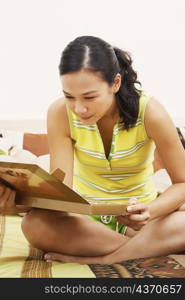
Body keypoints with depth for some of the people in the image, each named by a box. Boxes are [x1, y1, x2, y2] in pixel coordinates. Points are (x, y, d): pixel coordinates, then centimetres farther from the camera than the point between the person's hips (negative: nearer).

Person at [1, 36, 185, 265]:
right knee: (34, 224, -32)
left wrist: (151, 211, -34)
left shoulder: (148, 111, -19)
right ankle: (150, 245, -21)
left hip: (138, 215, -1)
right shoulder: (60, 113, -15)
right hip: (86, 215, 2)